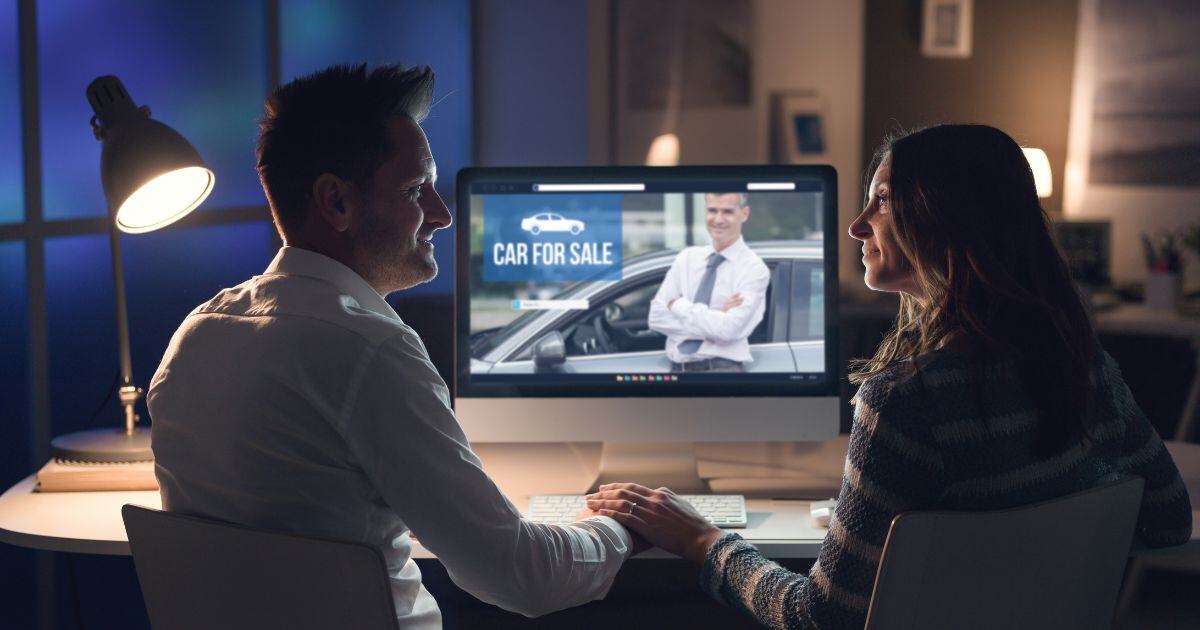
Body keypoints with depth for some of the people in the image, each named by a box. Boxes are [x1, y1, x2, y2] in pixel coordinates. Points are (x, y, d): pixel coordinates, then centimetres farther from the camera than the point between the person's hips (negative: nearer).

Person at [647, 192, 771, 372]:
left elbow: (728, 329, -13)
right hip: (677, 367, 4)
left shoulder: (754, 268, -1)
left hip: (722, 367, -4)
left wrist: (679, 305, -4)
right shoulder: (686, 257, 11)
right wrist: (713, 319, -8)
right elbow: (657, 317, 1)